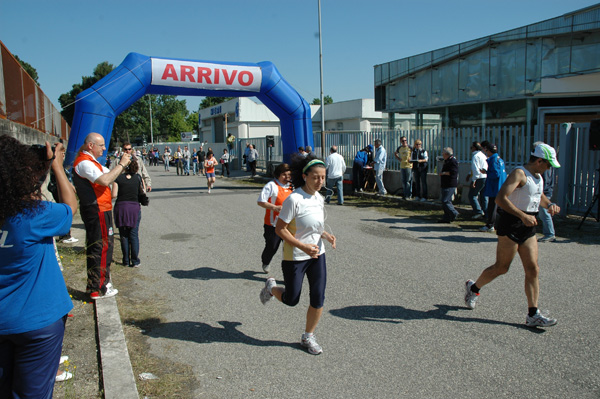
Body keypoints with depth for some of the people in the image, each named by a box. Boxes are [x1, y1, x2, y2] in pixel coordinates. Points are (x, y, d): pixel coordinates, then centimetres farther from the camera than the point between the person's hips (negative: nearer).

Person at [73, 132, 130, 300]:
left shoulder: (90, 161, 19)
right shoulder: (84, 162, -16)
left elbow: (109, 174, 20)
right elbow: (104, 180, -28)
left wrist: (123, 164, 4)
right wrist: (121, 164, -19)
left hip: (98, 210, 11)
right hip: (97, 211, -11)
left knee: (95, 247, 17)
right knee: (102, 247, -6)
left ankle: (93, 284, 29)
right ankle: (99, 289, 2)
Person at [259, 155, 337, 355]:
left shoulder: (319, 198, 2)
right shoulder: (294, 199, -21)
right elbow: (280, 229, -19)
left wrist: (326, 235, -5)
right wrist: (303, 246, -26)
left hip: (317, 255, 6)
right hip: (295, 257, -6)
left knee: (318, 299, 5)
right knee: (291, 300, 10)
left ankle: (308, 337, 26)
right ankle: (271, 287, 42)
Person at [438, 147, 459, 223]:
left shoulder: (453, 161, -12)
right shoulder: (447, 161, 19)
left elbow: (453, 172, -22)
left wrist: (443, 173, -13)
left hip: (450, 186, -10)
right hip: (445, 185, 10)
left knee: (445, 201, -13)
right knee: (445, 201, 10)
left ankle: (454, 213, 0)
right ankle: (447, 218, 13)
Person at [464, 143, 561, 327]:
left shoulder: (539, 177, 15)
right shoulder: (519, 173, -15)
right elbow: (500, 198, -27)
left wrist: (549, 205, 12)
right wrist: (523, 216, -31)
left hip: (528, 227, 8)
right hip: (511, 224, -8)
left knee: (533, 269, 2)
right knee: (501, 267, 2)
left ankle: (533, 315, 5)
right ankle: (473, 287, 26)